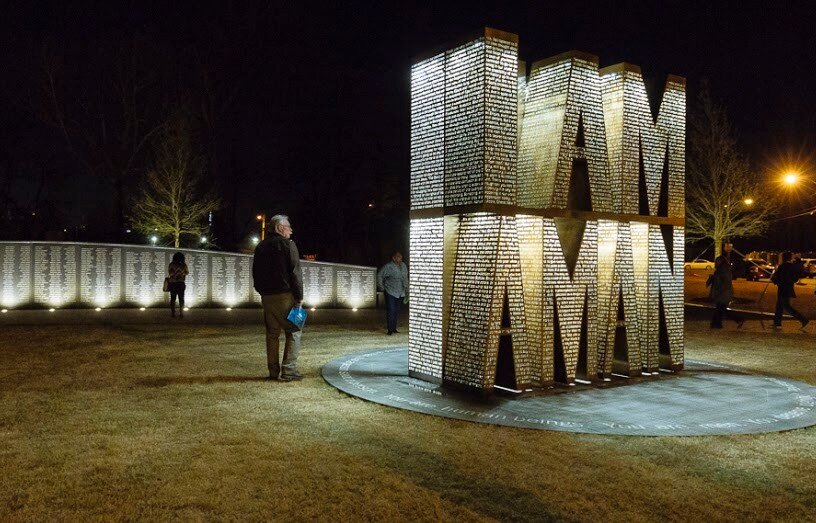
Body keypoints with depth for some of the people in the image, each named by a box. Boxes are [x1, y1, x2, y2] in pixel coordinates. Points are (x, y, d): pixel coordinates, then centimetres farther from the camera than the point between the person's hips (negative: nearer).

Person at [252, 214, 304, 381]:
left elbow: (256, 273, 18)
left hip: (267, 296, 7)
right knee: (293, 332, -1)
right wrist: (299, 297, -8)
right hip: (285, 295, -7)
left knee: (272, 334, 11)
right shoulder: (288, 244, -7)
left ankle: (274, 370, 12)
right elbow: (295, 273, -12)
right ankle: (288, 370, -7)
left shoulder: (260, 247, 14)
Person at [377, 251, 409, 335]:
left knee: (397, 311, 10)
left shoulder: (403, 266, 8)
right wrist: (381, 287, -5)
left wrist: (406, 289, 16)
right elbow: (379, 276, -5)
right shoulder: (388, 266, -11)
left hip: (401, 293, 6)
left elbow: (405, 278, 19)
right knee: (391, 311, -7)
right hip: (390, 293, -6)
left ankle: (394, 328, 20)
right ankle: (390, 329, -1)